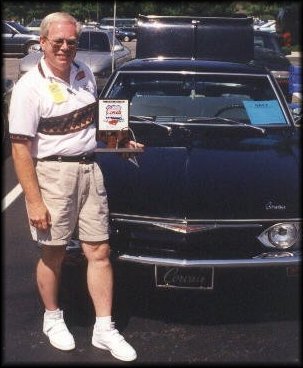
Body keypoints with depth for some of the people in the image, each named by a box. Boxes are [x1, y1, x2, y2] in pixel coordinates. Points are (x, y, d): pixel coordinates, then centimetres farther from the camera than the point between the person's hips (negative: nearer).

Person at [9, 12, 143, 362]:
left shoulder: (85, 73, 7)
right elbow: (20, 149, -15)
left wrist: (119, 140, 11)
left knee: (99, 251, 6)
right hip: (51, 172, -5)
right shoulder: (29, 87, -13)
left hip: (89, 168, 6)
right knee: (53, 254, 8)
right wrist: (34, 202, -18)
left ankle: (104, 329, 18)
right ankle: (53, 319, 33)